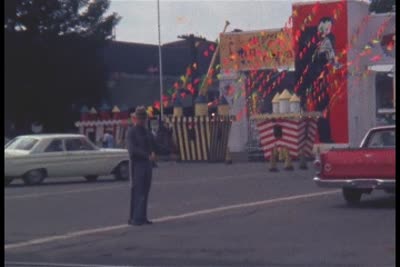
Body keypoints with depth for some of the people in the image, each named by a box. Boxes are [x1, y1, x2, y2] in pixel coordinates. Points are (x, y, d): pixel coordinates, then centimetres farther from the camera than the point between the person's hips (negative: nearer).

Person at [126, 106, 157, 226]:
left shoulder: (147, 132, 16)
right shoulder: (132, 132, -6)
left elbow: (153, 146, 21)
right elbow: (133, 149, -16)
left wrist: (153, 153, -2)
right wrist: (148, 156, -20)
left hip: (147, 164, 7)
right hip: (137, 164, -7)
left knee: (145, 192, 7)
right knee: (137, 191, -7)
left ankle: (142, 217, 12)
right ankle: (135, 218, -7)